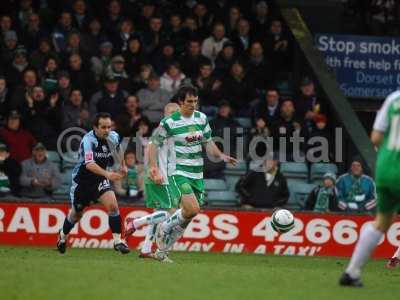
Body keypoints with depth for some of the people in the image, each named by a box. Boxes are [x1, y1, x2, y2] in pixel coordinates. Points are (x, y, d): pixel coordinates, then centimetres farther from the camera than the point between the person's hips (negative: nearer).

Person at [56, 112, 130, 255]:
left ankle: (118, 241, -12)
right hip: (82, 180, -3)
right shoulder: (88, 140, -30)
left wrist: (122, 165, 16)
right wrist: (107, 174, -57)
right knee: (76, 214, 15)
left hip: (100, 179, 4)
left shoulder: (114, 137, -11)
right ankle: (63, 235, 45)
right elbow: (89, 164, -44)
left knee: (113, 205, -20)